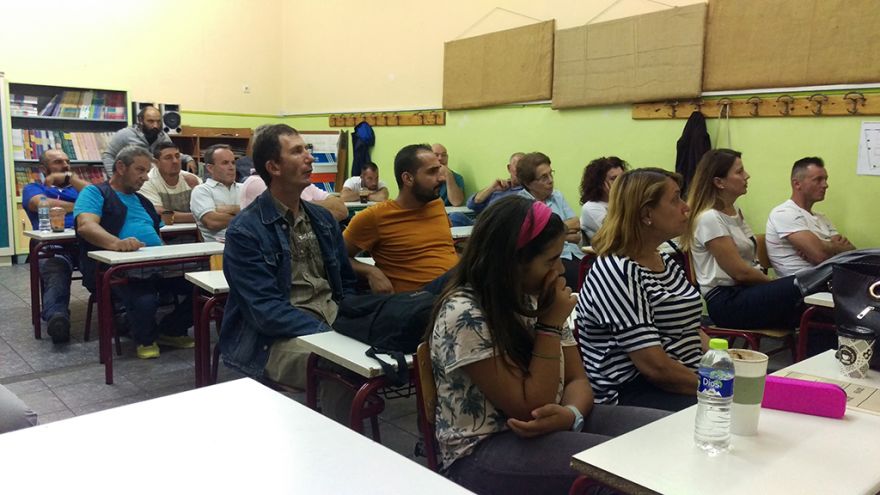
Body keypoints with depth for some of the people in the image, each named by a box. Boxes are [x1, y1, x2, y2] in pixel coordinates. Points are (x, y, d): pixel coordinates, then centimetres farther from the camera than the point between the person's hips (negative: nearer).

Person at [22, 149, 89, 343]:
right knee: (55, 274, -39)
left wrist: (70, 178, 12)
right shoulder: (33, 188, 30)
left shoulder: (77, 187, 38)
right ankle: (56, 318, -63)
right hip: (53, 246, -2)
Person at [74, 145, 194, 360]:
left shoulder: (142, 201, 31)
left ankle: (171, 330, 10)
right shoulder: (94, 193, 7)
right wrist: (116, 242, -34)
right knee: (144, 301, -37)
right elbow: (85, 226, -13)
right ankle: (146, 340, 0)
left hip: (158, 266, 7)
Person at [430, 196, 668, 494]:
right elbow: (530, 408, -21)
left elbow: (576, 379, 4)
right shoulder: (464, 314, -22)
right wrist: (550, 324, -21)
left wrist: (569, 414, -19)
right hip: (483, 451, -7)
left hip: (549, 430, 7)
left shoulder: (538, 298, 2)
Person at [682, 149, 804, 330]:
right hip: (725, 303, -9)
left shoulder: (735, 211, 16)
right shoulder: (709, 219, -14)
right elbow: (740, 272, -15)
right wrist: (774, 282, -2)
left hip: (744, 291, 9)